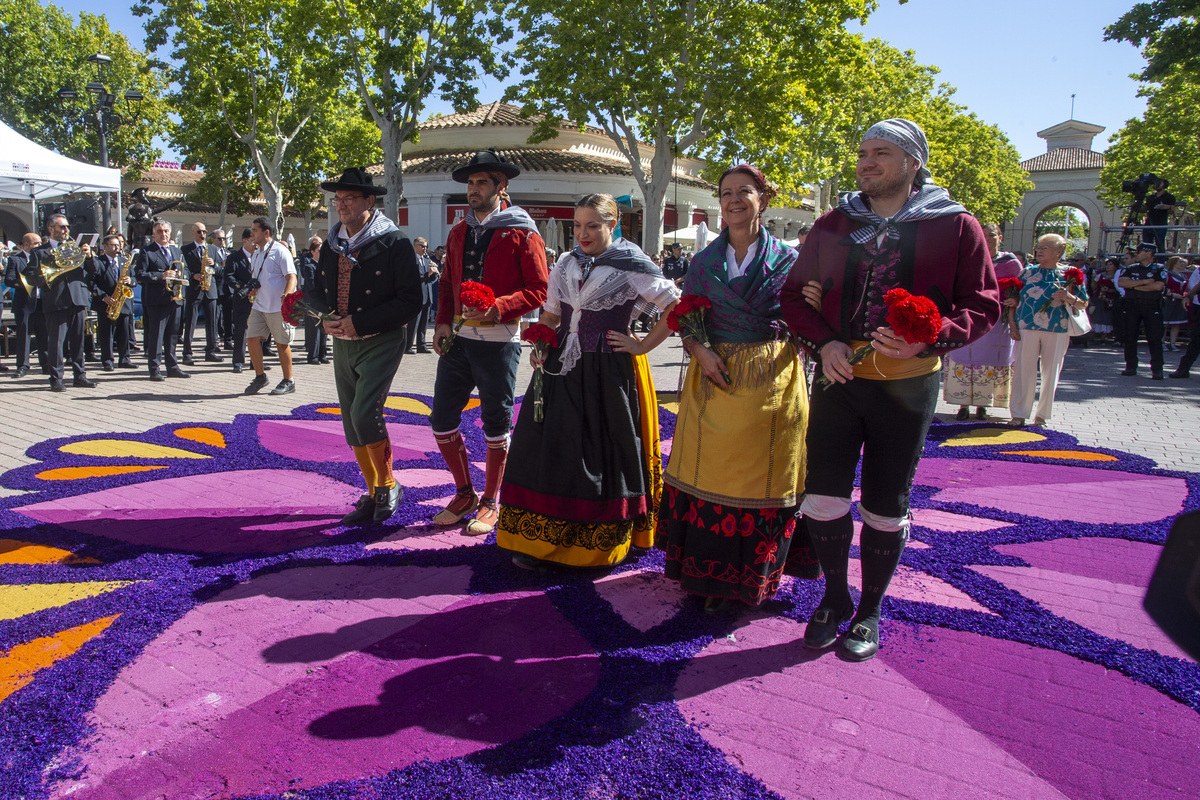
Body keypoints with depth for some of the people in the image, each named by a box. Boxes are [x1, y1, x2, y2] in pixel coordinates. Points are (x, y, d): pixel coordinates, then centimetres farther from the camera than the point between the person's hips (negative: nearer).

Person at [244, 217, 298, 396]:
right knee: (252, 339, -1)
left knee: (282, 344, 1)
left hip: (278, 307, -7)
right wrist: (251, 287, 5)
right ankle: (260, 376, 14)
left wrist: (286, 297, -30)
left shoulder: (280, 251, -7)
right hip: (259, 306, 7)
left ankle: (288, 382, 12)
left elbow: (291, 277, -14)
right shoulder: (255, 254, 17)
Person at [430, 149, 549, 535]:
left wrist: (496, 309, -21)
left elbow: (538, 290, -9)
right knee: (442, 419, 6)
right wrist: (443, 322, 4)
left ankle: (491, 503, 21)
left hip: (498, 341, -6)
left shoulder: (522, 234, -5)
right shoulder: (459, 233, 14)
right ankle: (465, 493, 25)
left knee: (496, 424, 6)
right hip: (458, 339, 6)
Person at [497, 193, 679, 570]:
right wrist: (539, 345, 4)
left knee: (603, 454, 4)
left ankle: (604, 544, 20)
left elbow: (676, 307, -9)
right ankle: (539, 541, 17)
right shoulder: (566, 264, 10)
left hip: (608, 372, -5)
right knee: (551, 450, 5)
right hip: (561, 369, 5)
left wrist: (642, 347, -10)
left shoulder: (632, 266, -6)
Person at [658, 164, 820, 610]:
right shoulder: (704, 261, 10)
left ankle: (750, 580, 18)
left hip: (771, 384, -1)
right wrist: (700, 352, -10)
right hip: (714, 380, 2)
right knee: (709, 472, 3)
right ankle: (709, 572, 18)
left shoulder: (787, 259, 5)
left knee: (762, 477, 3)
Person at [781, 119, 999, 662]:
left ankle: (870, 611, 27)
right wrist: (824, 342, -8)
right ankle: (835, 597, 25)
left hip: (907, 386, -2)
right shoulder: (833, 226, 8)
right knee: (823, 495, 1)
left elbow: (983, 306, -2)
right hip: (839, 377, 2)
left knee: (885, 506, 8)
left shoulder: (955, 227, -1)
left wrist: (931, 338, -21)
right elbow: (795, 295, 10)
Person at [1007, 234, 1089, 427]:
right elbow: (1015, 300, 12)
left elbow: (1084, 303, 6)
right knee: (1024, 370, -2)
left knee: (1050, 372, 4)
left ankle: (1042, 414, 15)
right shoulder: (1028, 272, 11)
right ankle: (1019, 414, 5)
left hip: (1057, 331, 0)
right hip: (1027, 328, 1)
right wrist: (1013, 325, 0)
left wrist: (1069, 298, -14)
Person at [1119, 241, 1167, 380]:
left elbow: (1158, 286, -14)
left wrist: (1134, 285, -8)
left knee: (1155, 338, -6)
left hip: (1152, 307, -3)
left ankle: (1157, 369, -2)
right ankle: (1131, 367, 14)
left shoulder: (1159, 269, 3)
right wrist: (1144, 282, -13)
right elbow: (1120, 282, -6)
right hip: (1132, 306, 3)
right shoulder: (1131, 268, 11)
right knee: (1130, 337, 4)